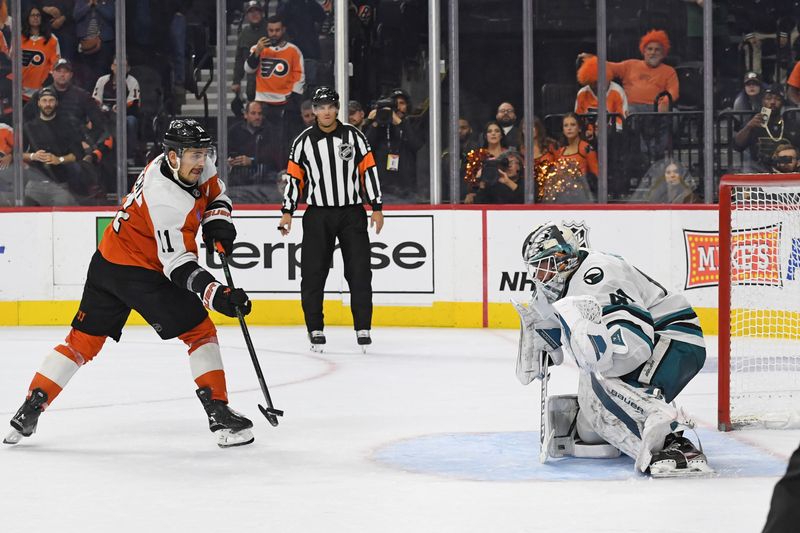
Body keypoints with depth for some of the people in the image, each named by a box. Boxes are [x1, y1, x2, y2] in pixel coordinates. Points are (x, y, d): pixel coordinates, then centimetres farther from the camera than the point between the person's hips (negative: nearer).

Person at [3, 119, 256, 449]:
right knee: (201, 332, -4)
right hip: (139, 272, -9)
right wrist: (216, 294, -36)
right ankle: (218, 414, -6)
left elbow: (215, 193, 19)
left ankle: (30, 409, 12)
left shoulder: (196, 166, -1)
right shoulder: (168, 200, -27)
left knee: (83, 339, 11)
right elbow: (178, 264, -28)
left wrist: (216, 222, -1)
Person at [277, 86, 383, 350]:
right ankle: (315, 328, 9)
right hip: (318, 214, 0)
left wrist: (377, 208, -1)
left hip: (352, 212, 0)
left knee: (359, 271, -3)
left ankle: (363, 327, 4)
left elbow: (368, 170, 3)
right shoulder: (304, 141, 3)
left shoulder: (353, 136, 2)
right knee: (313, 273, -2)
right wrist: (287, 212, 0)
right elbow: (294, 177, 6)